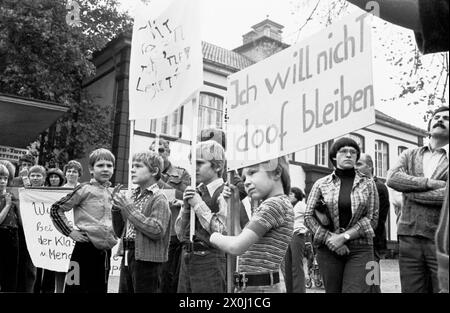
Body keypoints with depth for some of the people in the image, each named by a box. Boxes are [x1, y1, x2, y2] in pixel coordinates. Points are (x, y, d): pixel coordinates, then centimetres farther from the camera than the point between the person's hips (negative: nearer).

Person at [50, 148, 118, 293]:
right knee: (76, 289, -1)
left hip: (105, 249, 6)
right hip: (86, 248, -6)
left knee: (100, 288, 13)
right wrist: (70, 231, -9)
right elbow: (56, 209, -6)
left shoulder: (110, 193, 11)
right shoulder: (85, 189, -7)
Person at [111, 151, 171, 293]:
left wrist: (129, 208, -18)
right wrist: (117, 208, 0)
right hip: (128, 256, 7)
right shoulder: (134, 197, 11)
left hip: (147, 259, -7)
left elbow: (157, 231, -23)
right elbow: (120, 233, 17)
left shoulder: (158, 199, -9)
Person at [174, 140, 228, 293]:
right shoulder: (194, 192, 9)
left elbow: (225, 234, -18)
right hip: (186, 258, 6)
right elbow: (180, 232, 10)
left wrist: (199, 205, -15)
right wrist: (186, 206, -6)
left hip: (210, 260, -6)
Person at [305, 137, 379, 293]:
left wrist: (344, 237, -12)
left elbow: (372, 218, 0)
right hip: (328, 249, 1)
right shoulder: (321, 184, 5)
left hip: (360, 249, -1)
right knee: (332, 290, 7)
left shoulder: (368, 183, 5)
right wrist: (329, 239, -12)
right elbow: (308, 217, 1)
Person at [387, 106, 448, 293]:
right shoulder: (409, 155, 14)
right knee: (410, 289, 7)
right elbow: (392, 178, -5)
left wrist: (412, 192, -6)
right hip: (408, 237, 3)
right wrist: (429, 182, -13)